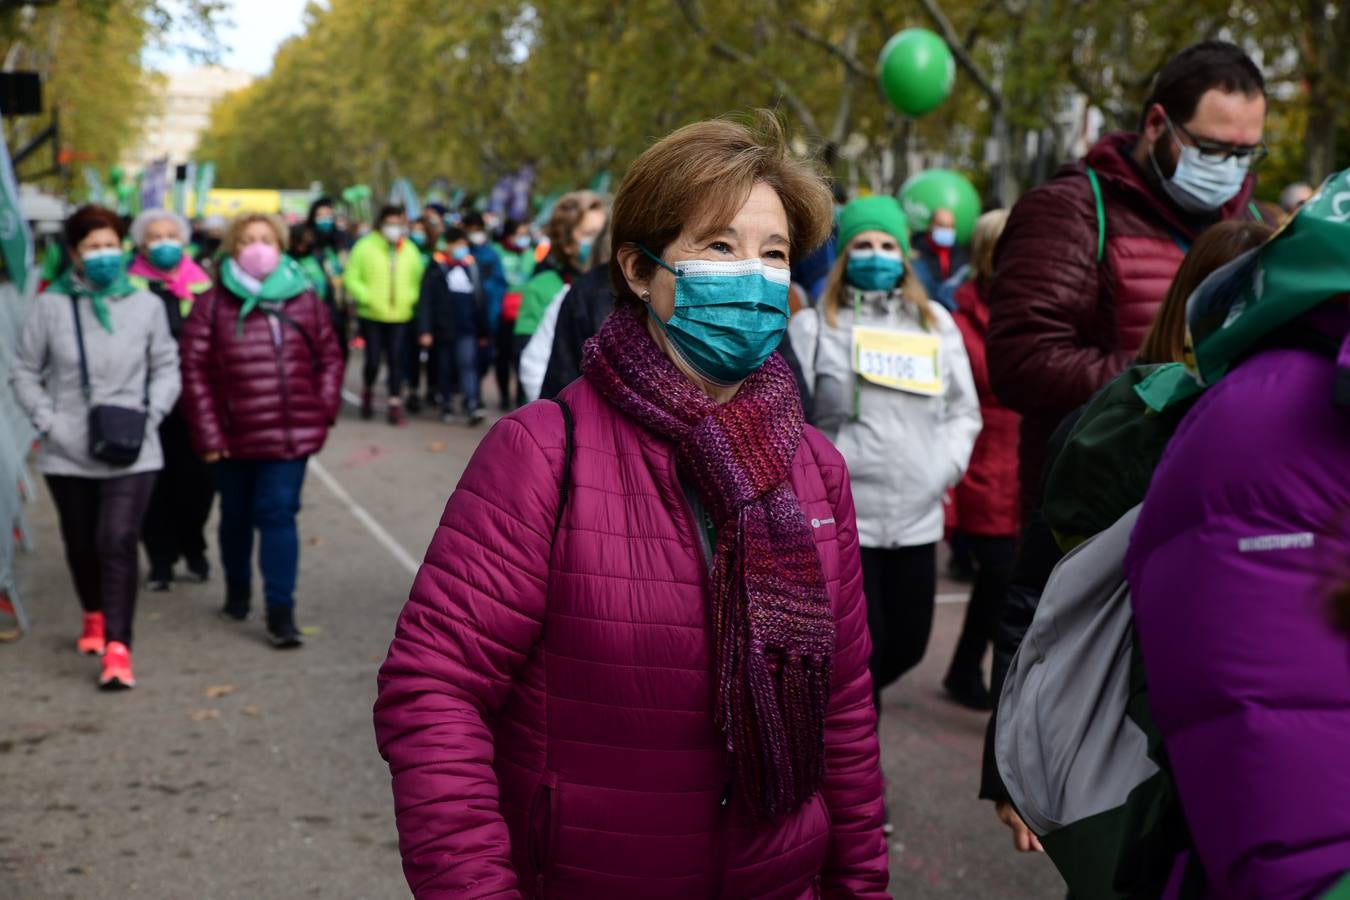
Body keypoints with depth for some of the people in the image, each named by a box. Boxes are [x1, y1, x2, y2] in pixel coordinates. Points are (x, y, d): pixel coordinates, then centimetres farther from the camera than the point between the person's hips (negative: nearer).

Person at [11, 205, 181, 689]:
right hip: (68, 452, 2)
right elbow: (25, 372, 5)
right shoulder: (51, 305, -3)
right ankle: (94, 616, 44)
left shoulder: (146, 304, -2)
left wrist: (148, 416, -7)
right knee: (81, 543, 17)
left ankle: (117, 648, -13)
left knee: (118, 541, -14)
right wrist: (48, 421, -7)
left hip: (131, 453, -2)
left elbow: (166, 368, 6)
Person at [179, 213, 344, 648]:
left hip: (290, 432, 0)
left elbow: (329, 357, 9)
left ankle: (281, 609, -3)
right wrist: (207, 433, -10)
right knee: (237, 516, 16)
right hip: (234, 433, 0)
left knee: (278, 514, -5)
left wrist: (323, 410, -1)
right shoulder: (214, 303, -3)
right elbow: (194, 368, -5)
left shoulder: (304, 299, 4)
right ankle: (237, 590, 38)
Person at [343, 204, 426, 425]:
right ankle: (368, 392, 26)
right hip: (371, 315, -2)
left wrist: (411, 298, -2)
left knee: (395, 360, -1)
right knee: (373, 360, -2)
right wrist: (366, 297, -14)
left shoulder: (410, 250, 8)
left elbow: (418, 279, 16)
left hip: (400, 315, 2)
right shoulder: (365, 247, -2)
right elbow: (351, 277, -2)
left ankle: (395, 404, 5)